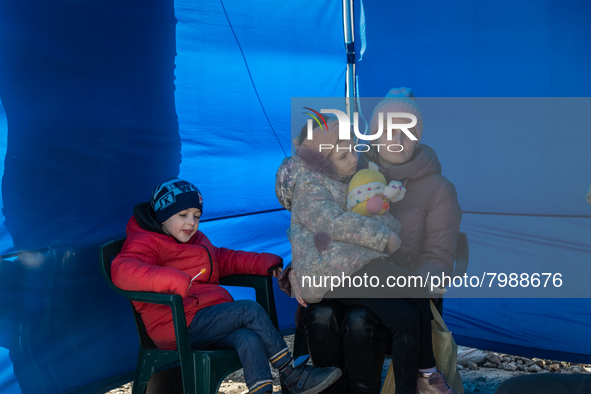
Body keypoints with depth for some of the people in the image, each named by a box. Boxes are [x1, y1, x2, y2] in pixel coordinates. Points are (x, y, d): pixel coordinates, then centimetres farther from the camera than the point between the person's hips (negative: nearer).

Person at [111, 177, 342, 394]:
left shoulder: (197, 239, 25)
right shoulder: (145, 242, -6)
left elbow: (222, 259, 34)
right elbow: (122, 270, -25)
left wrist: (264, 263, 18)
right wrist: (173, 280, -40)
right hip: (181, 327, -8)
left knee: (249, 338, -24)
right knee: (249, 310, -19)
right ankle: (291, 374, -11)